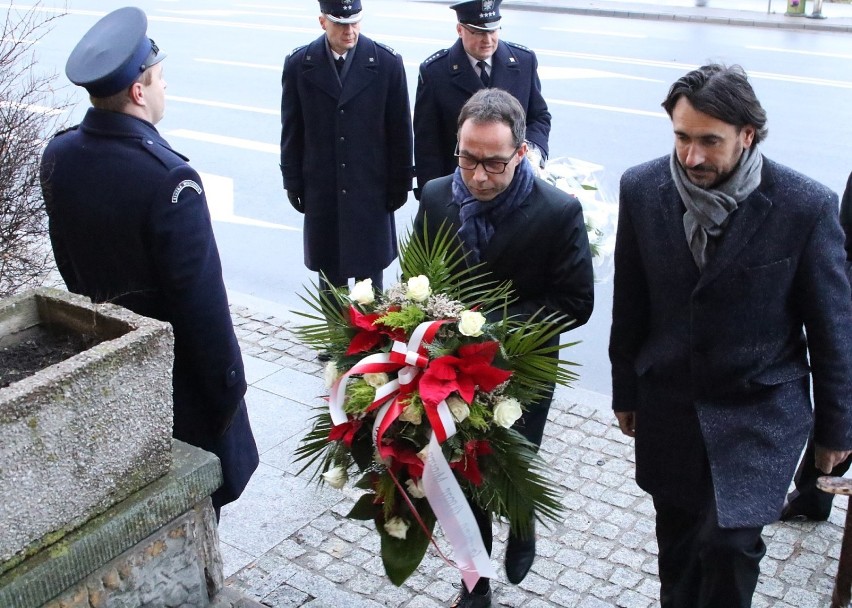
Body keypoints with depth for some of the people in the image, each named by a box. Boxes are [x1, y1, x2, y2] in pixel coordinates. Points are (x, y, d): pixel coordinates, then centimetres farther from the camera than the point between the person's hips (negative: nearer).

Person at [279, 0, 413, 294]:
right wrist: (293, 182, 3)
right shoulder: (298, 64, -4)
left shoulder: (387, 63, -7)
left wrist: (400, 183, -1)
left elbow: (400, 131, -2)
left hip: (371, 188, -1)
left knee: (370, 268, 9)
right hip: (321, 190, 1)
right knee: (328, 270, 11)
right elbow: (291, 130, 3)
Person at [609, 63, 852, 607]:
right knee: (678, 541, 18)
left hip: (760, 409, -3)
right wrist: (626, 390, 11)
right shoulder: (642, 189, -9)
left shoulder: (806, 206, -18)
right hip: (668, 404, 3)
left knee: (729, 540, -17)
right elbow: (630, 303, 2)